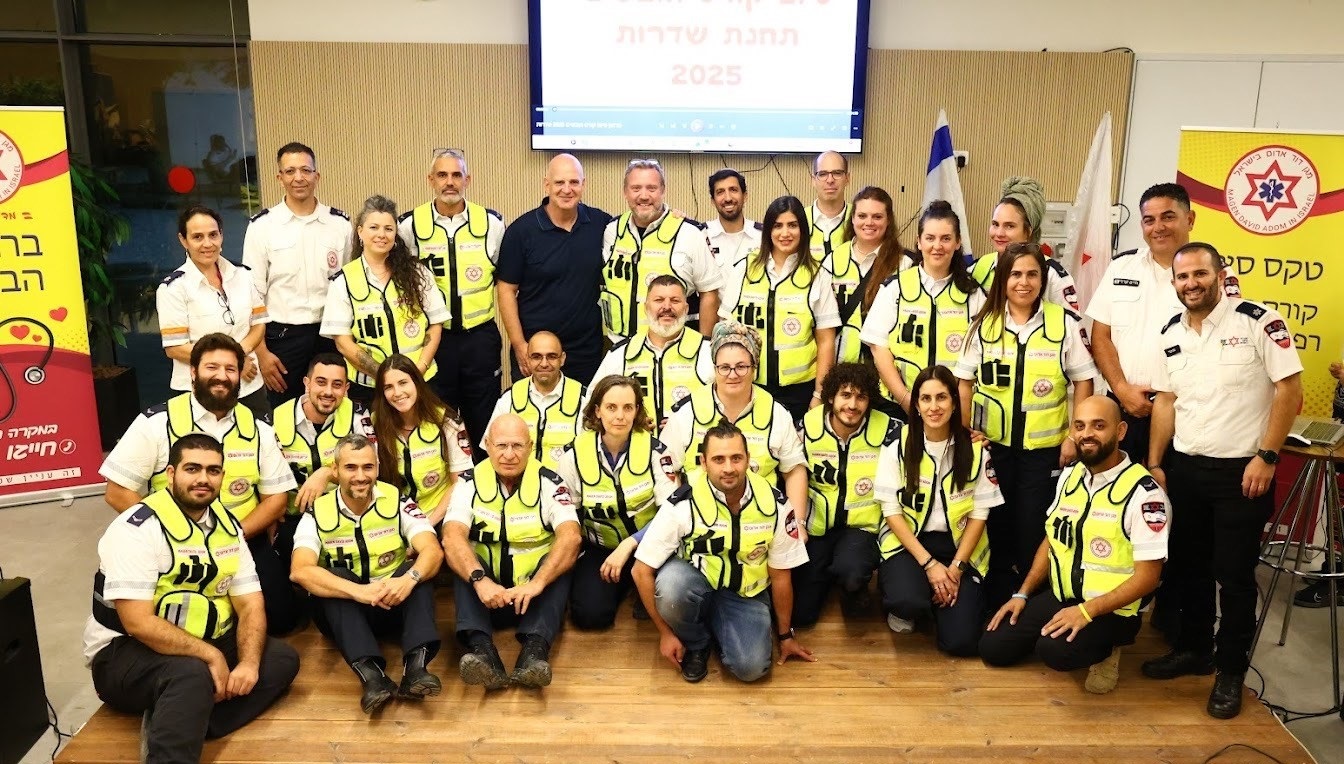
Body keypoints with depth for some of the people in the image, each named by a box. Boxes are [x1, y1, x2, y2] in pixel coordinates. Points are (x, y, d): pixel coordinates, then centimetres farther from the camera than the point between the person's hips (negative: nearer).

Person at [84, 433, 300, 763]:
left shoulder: (228, 526, 4)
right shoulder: (138, 528, -18)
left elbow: (250, 605, 1)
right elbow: (138, 623, -25)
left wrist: (249, 663, -18)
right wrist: (211, 655, -24)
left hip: (202, 649, 8)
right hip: (125, 653, -8)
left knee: (282, 658, -11)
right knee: (192, 673, -38)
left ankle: (182, 726, -20)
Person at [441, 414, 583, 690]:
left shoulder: (549, 483, -7)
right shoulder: (470, 483, -4)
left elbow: (571, 537, -23)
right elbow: (452, 537, -21)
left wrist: (536, 583, -38)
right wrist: (480, 580, -39)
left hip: (536, 594, -1)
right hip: (486, 594, 1)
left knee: (560, 563, -28)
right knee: (463, 563, -26)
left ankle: (535, 649, -43)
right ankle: (481, 650, -42)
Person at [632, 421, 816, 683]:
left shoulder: (775, 505, -14)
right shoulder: (683, 504, -21)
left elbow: (780, 576, -1)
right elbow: (641, 571, -15)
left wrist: (786, 635, 10)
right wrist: (666, 632, -11)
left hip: (746, 595, 1)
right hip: (695, 586, -1)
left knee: (751, 667, -24)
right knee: (671, 581, -36)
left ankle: (718, 629, 12)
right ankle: (696, 643, -3)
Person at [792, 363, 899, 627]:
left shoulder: (886, 430, -13)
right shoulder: (809, 426, -7)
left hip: (861, 526, -2)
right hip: (816, 526, 2)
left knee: (850, 573, -36)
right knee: (799, 613, -1)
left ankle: (856, 589, 3)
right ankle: (829, 572, 29)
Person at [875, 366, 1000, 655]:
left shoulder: (975, 449, -2)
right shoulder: (897, 447, -6)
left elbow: (979, 513, -1)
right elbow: (891, 511, -7)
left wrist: (956, 568, -11)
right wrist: (928, 563, -15)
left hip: (959, 545, 2)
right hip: (908, 540, -1)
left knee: (960, 640, -14)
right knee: (907, 602, -33)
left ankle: (937, 594, 19)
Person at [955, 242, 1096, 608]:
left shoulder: (1064, 322, -5)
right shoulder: (984, 323, 0)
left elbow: (1082, 380, 1)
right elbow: (964, 380, 6)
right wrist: (964, 431, 0)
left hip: (1044, 447, -2)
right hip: (992, 444, 2)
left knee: (1034, 530, 3)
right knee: (997, 527, 11)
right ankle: (997, 605, 27)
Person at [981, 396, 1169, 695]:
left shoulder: (1143, 492, -18)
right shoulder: (1069, 477, 5)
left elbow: (1147, 577, -18)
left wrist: (1086, 611, -25)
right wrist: (1022, 594, 5)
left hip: (1109, 608, -6)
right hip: (1059, 596, 6)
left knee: (1055, 650, -32)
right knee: (993, 647, -1)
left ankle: (1105, 647, -1)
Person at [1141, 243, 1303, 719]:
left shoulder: (1257, 321, -12)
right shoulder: (1171, 334, 6)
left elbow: (1290, 389, -12)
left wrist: (1266, 457, -16)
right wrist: (1154, 464, 8)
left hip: (1241, 470, -5)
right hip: (1185, 467, 5)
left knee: (1234, 574, 2)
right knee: (1187, 566, 15)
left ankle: (1231, 672, 17)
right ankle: (1194, 650, 32)